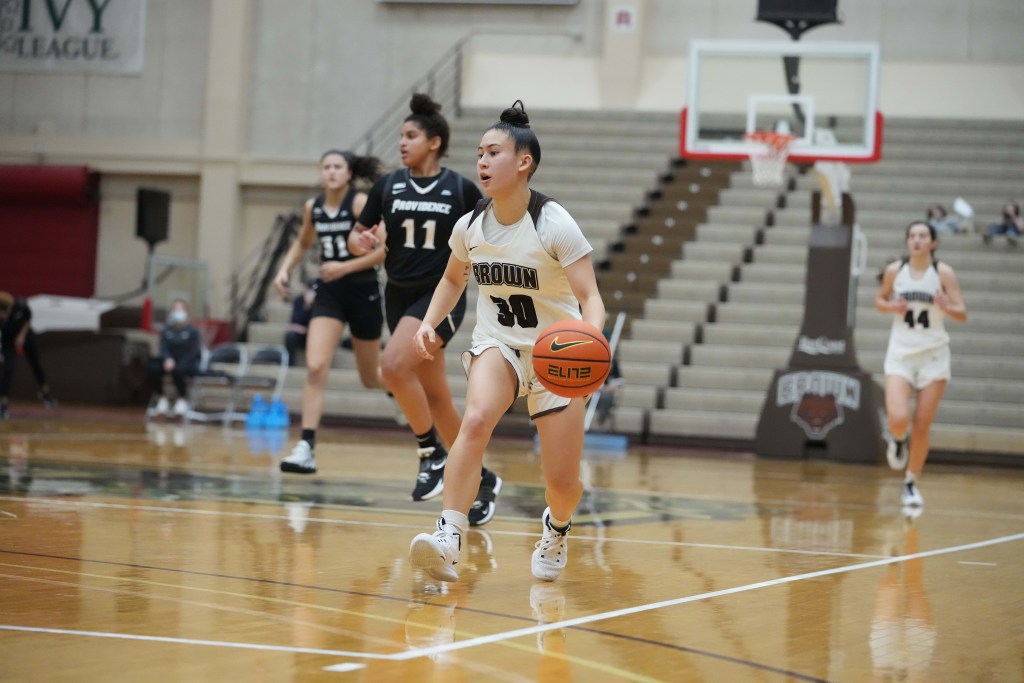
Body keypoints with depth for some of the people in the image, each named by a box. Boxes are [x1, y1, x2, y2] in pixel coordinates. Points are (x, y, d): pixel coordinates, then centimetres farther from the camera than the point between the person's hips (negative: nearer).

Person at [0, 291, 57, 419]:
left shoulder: (21, 305, -33)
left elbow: (28, 319, -11)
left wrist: (22, 335, -19)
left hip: (25, 336, 2)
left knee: (36, 364, 19)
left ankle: (45, 391, 44)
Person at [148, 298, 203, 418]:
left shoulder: (192, 331, -8)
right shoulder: (166, 330, 4)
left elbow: (193, 352, -13)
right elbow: (164, 348, -1)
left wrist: (177, 364, -26)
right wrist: (167, 359, -25)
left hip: (190, 362, -4)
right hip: (171, 360, 4)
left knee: (177, 370, -38)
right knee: (153, 367, -25)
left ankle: (183, 399, -13)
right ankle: (161, 400, -8)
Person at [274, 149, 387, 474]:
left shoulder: (362, 203, -13)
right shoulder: (313, 207, 2)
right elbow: (302, 243, 21)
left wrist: (345, 267, -24)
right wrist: (285, 270, 4)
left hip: (363, 292, -3)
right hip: (329, 292, 3)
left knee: (371, 378, 11)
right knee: (315, 368, -16)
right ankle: (306, 448, -18)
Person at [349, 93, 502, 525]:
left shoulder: (461, 189, -5)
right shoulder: (388, 186, 3)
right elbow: (356, 238, 8)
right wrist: (362, 242, -13)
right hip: (399, 295, 5)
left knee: (393, 366, -27)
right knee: (435, 397, 9)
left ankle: (432, 454, -9)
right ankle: (481, 479, 24)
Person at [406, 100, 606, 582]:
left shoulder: (555, 225, -18)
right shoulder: (470, 226, -4)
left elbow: (590, 296, -23)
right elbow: (453, 279, 17)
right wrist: (429, 323, 0)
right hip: (497, 345, 2)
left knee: (562, 483, 0)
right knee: (476, 419, -32)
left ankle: (556, 527, 39)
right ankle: (448, 542, -37)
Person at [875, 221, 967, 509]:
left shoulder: (943, 273, -6)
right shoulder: (895, 270, -1)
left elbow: (962, 314, -7)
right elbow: (879, 299, 14)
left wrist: (947, 308, -29)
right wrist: (890, 307, -8)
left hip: (933, 356, 0)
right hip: (901, 354, 0)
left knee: (922, 426, 2)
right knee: (898, 418, -19)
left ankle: (911, 483, 20)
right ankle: (898, 440, 19)